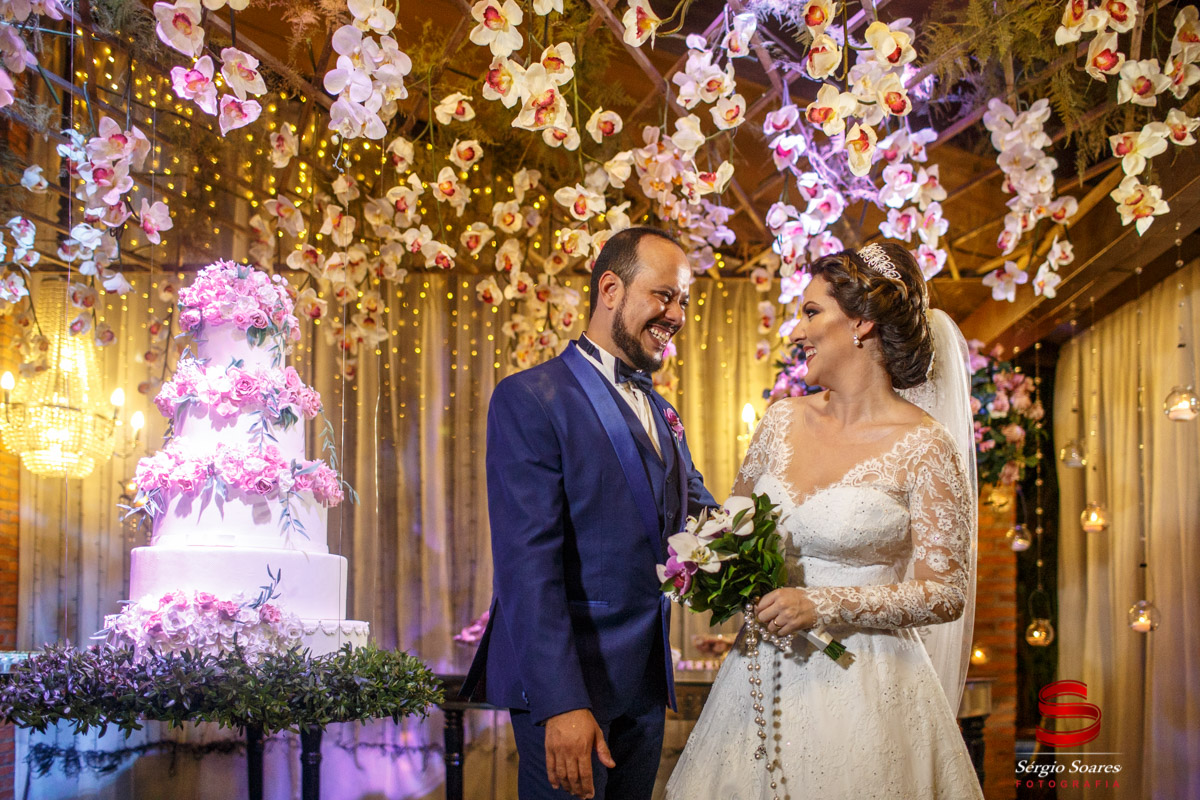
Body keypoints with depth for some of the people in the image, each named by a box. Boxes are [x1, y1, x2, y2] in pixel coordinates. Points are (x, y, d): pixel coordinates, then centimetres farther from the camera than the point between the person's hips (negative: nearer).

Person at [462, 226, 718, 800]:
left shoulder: (661, 414, 17)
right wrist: (561, 702, -24)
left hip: (645, 682, 7)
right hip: (565, 682, -7)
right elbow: (526, 564, -17)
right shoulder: (531, 399, -9)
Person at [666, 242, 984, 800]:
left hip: (864, 688, -5)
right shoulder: (784, 421, 5)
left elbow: (946, 595, -11)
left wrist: (824, 605, -19)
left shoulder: (925, 446, -11)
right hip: (763, 681, 5)